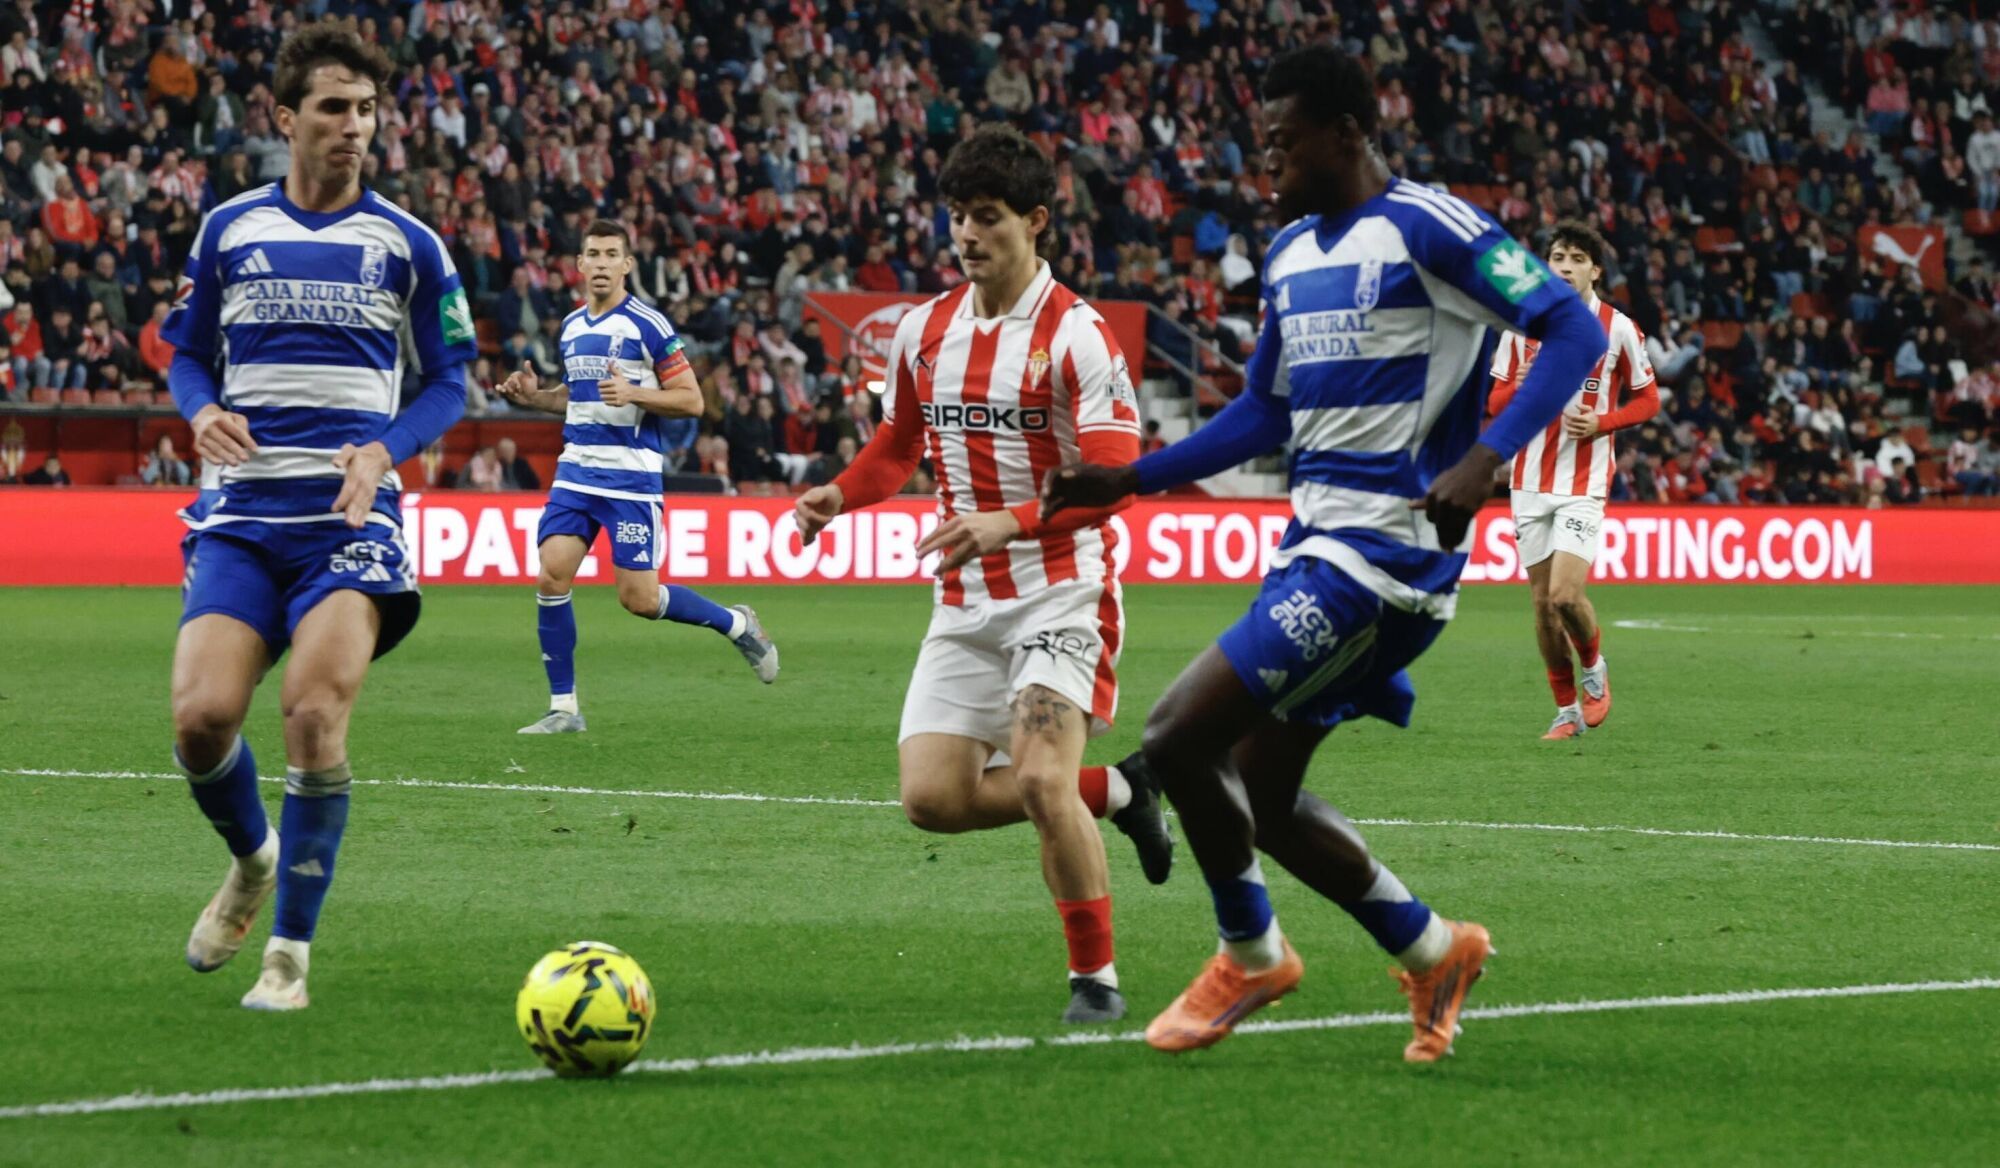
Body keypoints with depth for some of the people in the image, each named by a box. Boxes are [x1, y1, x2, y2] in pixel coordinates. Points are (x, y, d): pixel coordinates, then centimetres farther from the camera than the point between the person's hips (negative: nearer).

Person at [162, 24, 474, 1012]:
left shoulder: (407, 244, 6)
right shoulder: (228, 230, 10)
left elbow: (448, 380, 9)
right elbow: (188, 352, 18)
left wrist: (383, 450, -9)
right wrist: (202, 412, -5)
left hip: (351, 511, -2)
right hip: (242, 510, 2)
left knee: (315, 709, -21)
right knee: (202, 716, -14)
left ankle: (291, 951, -9)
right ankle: (251, 860, 21)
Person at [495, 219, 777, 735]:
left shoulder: (649, 326, -8)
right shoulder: (572, 326, 12)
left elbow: (692, 401, -7)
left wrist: (634, 394, -22)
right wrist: (536, 395, 8)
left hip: (631, 475, -6)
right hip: (576, 469, 6)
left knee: (640, 598, -6)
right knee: (551, 576, -8)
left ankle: (737, 624, 21)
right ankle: (563, 707, 1)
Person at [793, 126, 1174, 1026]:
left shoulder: (1074, 334, -12)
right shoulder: (923, 331, 8)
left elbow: (1113, 479, -19)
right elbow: (898, 446, 21)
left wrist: (1010, 522, -34)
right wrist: (840, 495, 0)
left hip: (1061, 592, -6)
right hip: (965, 604, 6)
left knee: (1041, 782, -22)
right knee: (933, 799, -4)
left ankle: (1095, 977, -3)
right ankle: (1114, 793, 20)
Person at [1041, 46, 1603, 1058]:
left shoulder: (1425, 229, -10)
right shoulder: (1290, 253, 16)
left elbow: (1574, 329, -16)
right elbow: (1261, 415, 26)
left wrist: (1484, 460, -27)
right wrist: (1127, 480, 18)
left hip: (1385, 548, -9)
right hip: (1315, 539, 9)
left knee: (1180, 736, -14)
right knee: (1258, 798, 10)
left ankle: (1251, 956, 6)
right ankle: (1431, 951, 26)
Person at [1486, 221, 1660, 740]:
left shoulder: (1618, 328, -3)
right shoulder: (1523, 324, 4)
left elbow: (1647, 400, 5)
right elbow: (1495, 404, 8)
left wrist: (1601, 423, -12)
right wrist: (1520, 387, -15)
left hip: (1584, 483, -3)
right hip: (1531, 481, 3)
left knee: (1565, 593, -18)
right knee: (1542, 604, 3)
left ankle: (1594, 668, 12)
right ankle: (1567, 709, 17)